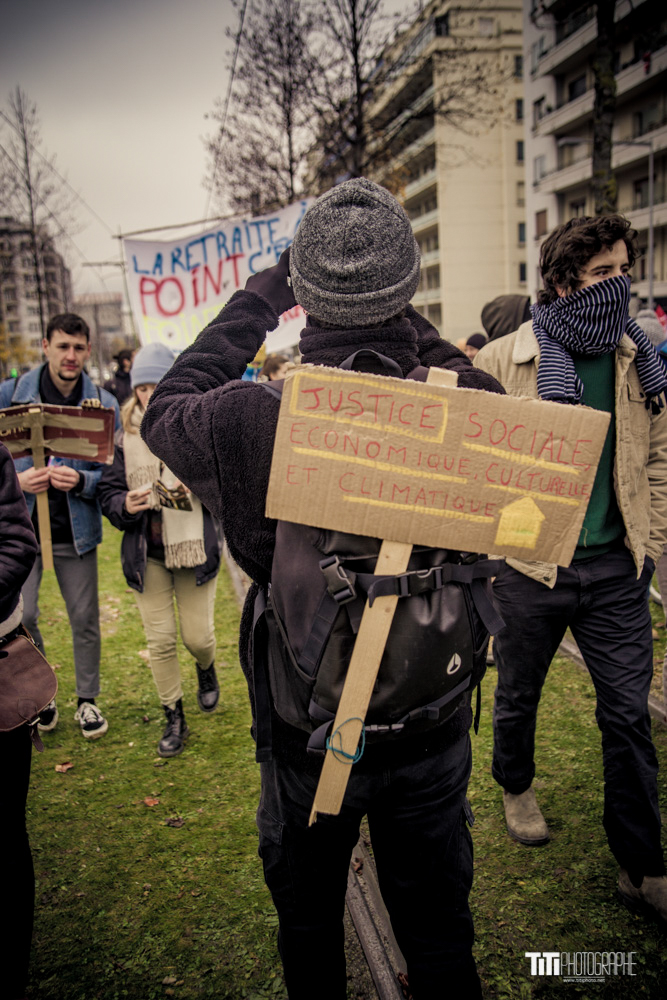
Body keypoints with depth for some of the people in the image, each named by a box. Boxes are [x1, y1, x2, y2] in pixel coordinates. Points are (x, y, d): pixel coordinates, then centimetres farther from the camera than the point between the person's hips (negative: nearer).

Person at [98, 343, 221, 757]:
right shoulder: (125, 436, 1)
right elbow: (108, 492, 2)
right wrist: (126, 504, -19)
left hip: (195, 547, -1)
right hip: (146, 553, 2)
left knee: (198, 636, 3)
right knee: (160, 640, 4)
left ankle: (206, 669, 41)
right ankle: (174, 719, 24)